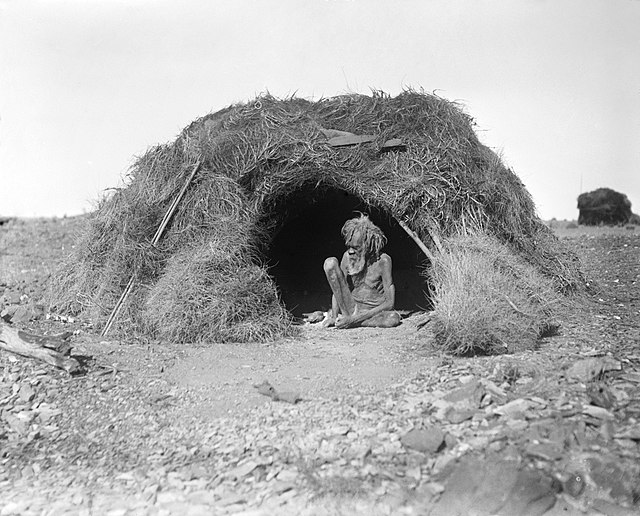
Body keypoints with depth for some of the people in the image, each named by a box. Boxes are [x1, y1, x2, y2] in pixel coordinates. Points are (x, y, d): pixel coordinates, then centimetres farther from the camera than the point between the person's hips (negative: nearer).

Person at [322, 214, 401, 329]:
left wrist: (354, 319, -24)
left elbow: (389, 303, -18)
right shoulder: (347, 257, -5)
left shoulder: (383, 261, -15)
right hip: (351, 307, 2)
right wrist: (334, 316, -19)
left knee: (394, 318, -38)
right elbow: (337, 290, 0)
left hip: (373, 312, -2)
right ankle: (346, 315, -16)